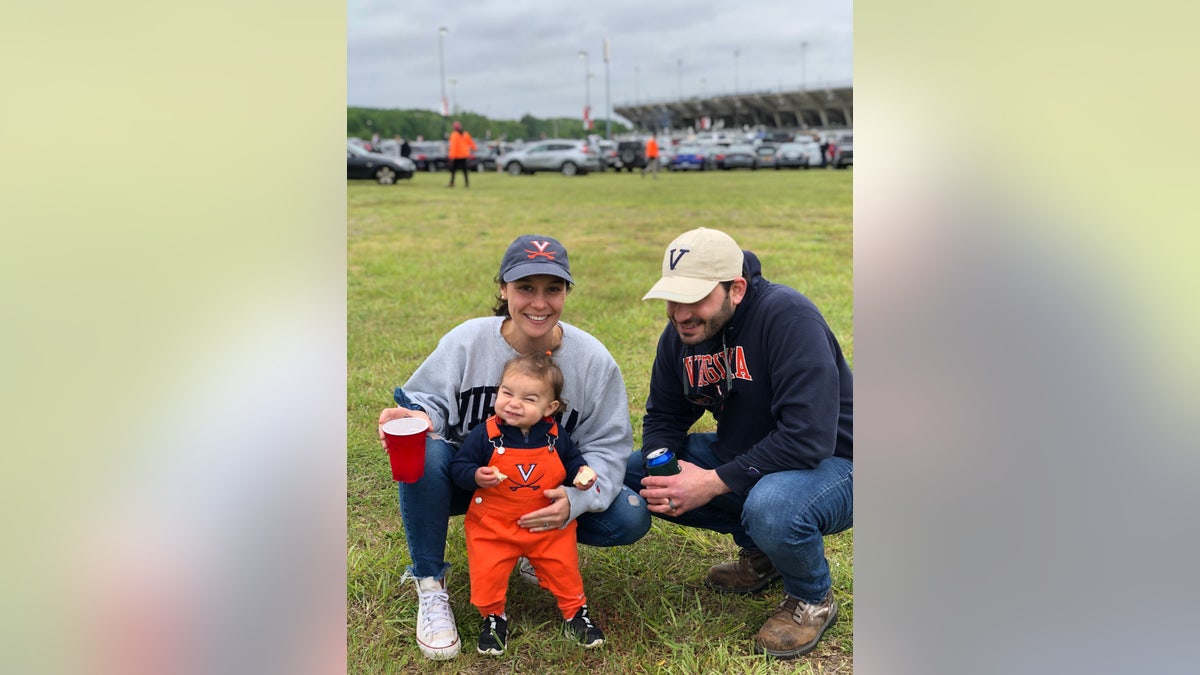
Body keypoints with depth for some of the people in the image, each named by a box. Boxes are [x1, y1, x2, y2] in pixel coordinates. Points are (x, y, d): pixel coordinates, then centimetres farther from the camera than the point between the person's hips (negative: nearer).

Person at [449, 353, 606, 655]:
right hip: (493, 525, -1)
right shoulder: (485, 434, -15)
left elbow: (572, 459, 11)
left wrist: (582, 473, -9)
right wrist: (476, 476, -28)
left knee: (564, 569, 10)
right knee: (487, 575, -1)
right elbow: (458, 466, -9)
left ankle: (576, 613, 33)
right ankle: (493, 617, 26)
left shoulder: (555, 436, -7)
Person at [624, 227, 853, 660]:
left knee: (770, 508, -40)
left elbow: (809, 438, -33)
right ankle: (759, 552, 11)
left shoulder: (788, 316, -26)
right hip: (744, 454, 7)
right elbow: (662, 417, 7)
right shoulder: (680, 334, -4)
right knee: (630, 474, -2)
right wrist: (661, 471, -16)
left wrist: (714, 482, -30)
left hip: (831, 463, -7)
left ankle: (813, 599, -3)